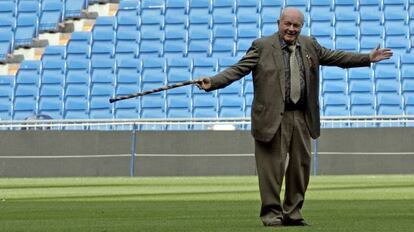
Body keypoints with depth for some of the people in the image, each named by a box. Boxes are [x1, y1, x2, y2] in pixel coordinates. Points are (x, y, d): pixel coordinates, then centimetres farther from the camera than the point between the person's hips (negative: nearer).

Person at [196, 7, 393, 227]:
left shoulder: (310, 45, 13)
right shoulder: (262, 46, -2)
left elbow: (335, 57, 22)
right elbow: (238, 69, -8)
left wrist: (368, 58, 21)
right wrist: (212, 82, -21)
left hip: (301, 118, 5)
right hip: (273, 117, -5)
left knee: (301, 165, 10)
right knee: (272, 167, -5)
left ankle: (293, 213, 23)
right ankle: (271, 214, 5)